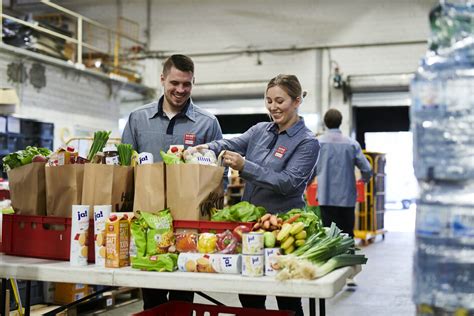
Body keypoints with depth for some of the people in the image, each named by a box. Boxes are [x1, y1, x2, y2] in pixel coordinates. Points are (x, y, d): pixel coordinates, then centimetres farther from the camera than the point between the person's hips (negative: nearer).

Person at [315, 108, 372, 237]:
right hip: (347, 197, 1)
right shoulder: (352, 144, 0)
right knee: (348, 235, 10)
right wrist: (365, 179, 22)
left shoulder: (318, 142, -2)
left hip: (326, 197, -1)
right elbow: (367, 170, -1)